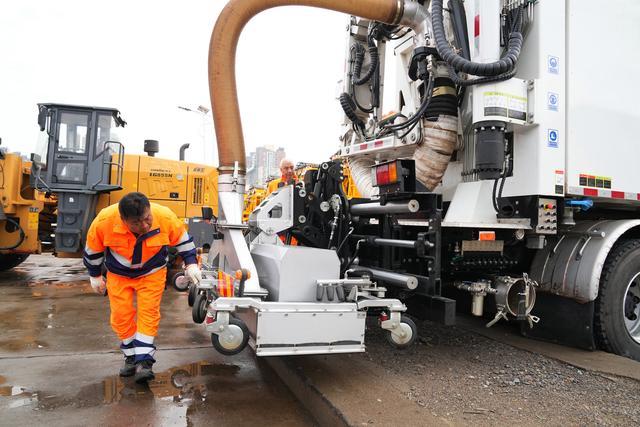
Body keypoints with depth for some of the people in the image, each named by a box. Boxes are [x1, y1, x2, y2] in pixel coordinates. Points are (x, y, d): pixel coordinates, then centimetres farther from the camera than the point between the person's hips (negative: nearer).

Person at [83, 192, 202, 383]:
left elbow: (183, 239, -10)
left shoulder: (166, 217, -32)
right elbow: (93, 249, -10)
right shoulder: (104, 221, -32)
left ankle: (144, 360, -2)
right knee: (121, 315, 0)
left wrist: (191, 264, -12)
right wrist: (95, 276, 2)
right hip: (118, 274, 1)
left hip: (152, 272, -1)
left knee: (149, 312, -8)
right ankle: (131, 356, 19)